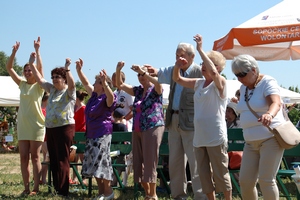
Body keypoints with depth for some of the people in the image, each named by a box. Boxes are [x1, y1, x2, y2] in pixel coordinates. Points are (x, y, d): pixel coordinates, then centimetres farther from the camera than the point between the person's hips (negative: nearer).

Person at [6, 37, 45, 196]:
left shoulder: (39, 86, -2)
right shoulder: (22, 84, 11)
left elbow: (40, 67, -17)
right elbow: (9, 68, 7)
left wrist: (37, 50, -20)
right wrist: (14, 52, -2)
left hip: (36, 126, -5)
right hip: (22, 126, 5)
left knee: (35, 157, -2)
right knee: (23, 158, 4)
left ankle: (35, 188, 2)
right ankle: (26, 188, 10)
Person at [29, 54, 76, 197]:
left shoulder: (69, 91, -3)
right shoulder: (52, 89, 16)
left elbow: (72, 83, -25)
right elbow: (39, 79, 15)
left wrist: (67, 68, -34)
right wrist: (31, 64, 7)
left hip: (65, 127, -7)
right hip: (50, 128, 7)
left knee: (62, 160, -7)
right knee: (53, 160, 9)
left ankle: (63, 191, -5)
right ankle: (56, 188, 16)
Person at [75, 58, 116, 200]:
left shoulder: (107, 98, -12)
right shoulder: (94, 95, 11)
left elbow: (111, 97, -36)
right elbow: (85, 83, 19)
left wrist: (105, 83, -50)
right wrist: (79, 70, 9)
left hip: (102, 134, -9)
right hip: (91, 134, 9)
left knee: (101, 161, -9)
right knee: (93, 162, 9)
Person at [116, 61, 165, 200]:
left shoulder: (156, 90, -2)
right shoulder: (138, 91, 14)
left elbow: (158, 82, -26)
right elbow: (120, 84, 12)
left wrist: (143, 71, -30)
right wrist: (118, 70, -4)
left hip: (153, 128, -7)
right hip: (137, 130, 7)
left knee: (149, 163, -7)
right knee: (138, 163, 7)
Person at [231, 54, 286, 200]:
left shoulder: (268, 82, -11)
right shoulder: (244, 88, 12)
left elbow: (276, 103, -31)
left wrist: (269, 114, -51)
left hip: (270, 138, -7)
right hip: (251, 142, 7)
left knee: (266, 181, -12)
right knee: (245, 181, 0)